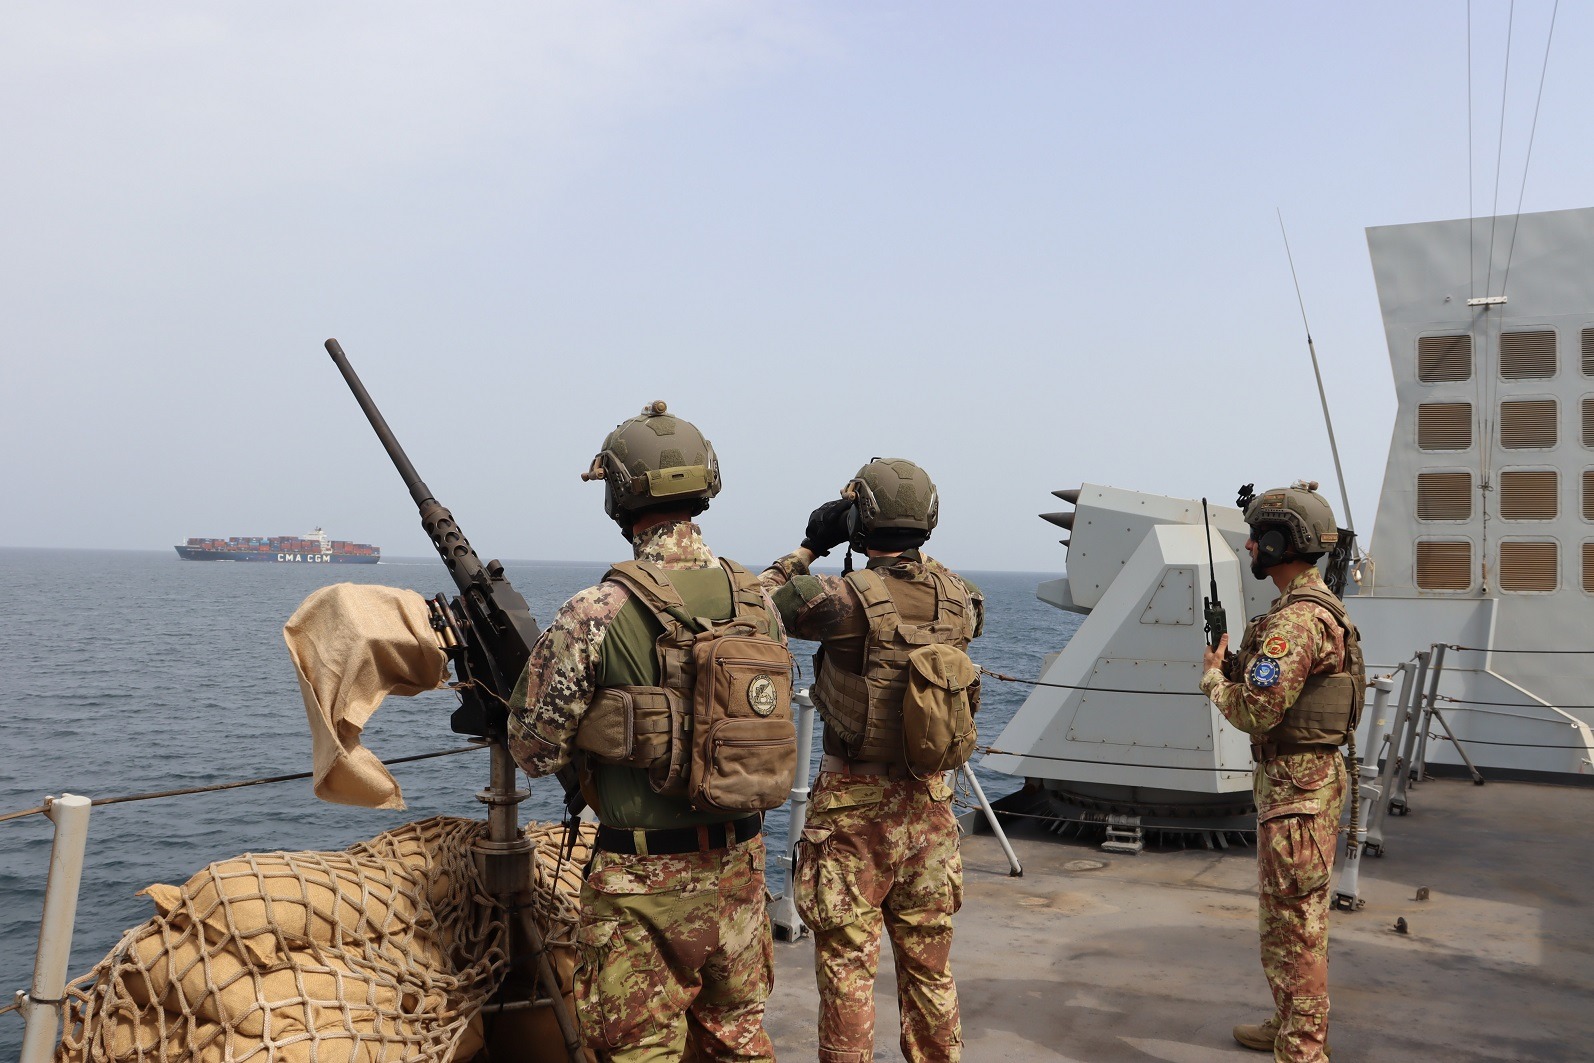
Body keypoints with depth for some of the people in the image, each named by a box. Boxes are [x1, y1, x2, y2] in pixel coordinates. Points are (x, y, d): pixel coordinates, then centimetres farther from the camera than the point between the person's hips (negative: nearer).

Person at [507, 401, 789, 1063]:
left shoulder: (596, 615, -18)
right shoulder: (760, 602, -1)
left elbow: (536, 752, -9)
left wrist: (519, 668, 9)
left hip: (644, 883, -5)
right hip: (740, 867, 6)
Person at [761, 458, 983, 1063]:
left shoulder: (847, 601, -18)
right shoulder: (959, 598, -3)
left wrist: (807, 549, 4)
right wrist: (905, 562, 14)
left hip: (853, 808, -5)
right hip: (929, 803, 5)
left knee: (847, 967, 5)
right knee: (930, 966, 17)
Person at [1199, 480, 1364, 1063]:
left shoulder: (1295, 619, -22)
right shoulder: (1322, 605, 12)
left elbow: (1256, 712, -25)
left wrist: (1213, 676, -7)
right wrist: (1239, 666, 6)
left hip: (1296, 786, -11)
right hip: (1316, 774, 11)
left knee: (1291, 925, -3)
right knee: (1300, 919, 22)